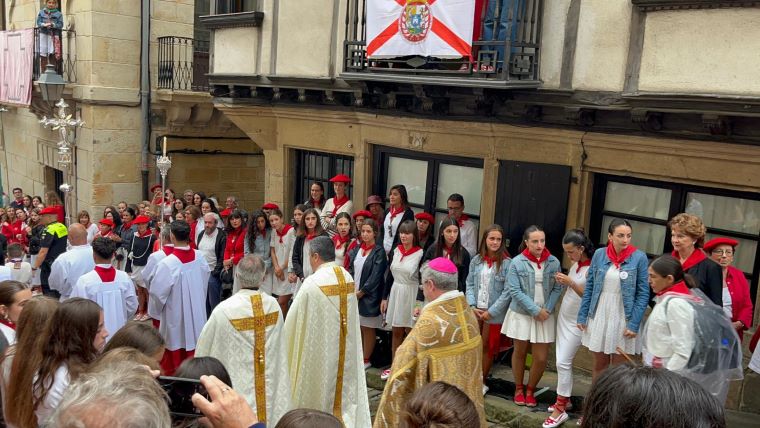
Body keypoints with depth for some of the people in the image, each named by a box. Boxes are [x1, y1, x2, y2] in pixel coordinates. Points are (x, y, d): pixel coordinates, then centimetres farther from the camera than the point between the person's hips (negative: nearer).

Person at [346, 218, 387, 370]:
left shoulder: (379, 252, -8)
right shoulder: (357, 249, 9)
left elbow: (375, 276, -13)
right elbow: (351, 270, 11)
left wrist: (362, 292, -12)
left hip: (368, 296, -5)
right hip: (354, 294, 5)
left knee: (368, 329, 5)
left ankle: (366, 360, 16)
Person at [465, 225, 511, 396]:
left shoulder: (507, 263, -9)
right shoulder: (476, 260, 5)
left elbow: (508, 291, -12)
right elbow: (469, 284, 6)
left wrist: (491, 311, -14)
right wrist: (472, 306, -7)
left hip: (494, 314, -3)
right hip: (475, 311, 3)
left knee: (488, 348, 9)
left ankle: (482, 382, 25)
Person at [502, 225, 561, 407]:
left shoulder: (553, 262, -4)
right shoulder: (517, 262, -10)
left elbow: (557, 289, -2)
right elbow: (515, 291, -12)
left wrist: (547, 309, -14)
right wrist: (535, 310, -15)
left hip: (544, 315, 1)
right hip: (521, 314, -1)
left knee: (541, 358, 0)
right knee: (520, 352, 14)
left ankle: (530, 390, 25)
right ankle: (518, 389, 34)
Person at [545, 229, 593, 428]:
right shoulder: (575, 265, 6)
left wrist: (571, 283, -28)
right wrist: (562, 283, -3)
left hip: (577, 321, -8)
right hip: (564, 317, 8)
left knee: (563, 361, -8)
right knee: (563, 361, 13)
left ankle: (560, 409, 0)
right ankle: (565, 399, 25)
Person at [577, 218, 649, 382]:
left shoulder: (639, 257, -10)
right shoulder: (599, 254, -1)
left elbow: (643, 294, -8)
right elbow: (589, 287, 5)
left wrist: (634, 324, -12)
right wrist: (582, 316, 4)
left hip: (623, 320, -3)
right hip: (599, 317, 3)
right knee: (599, 365, 15)